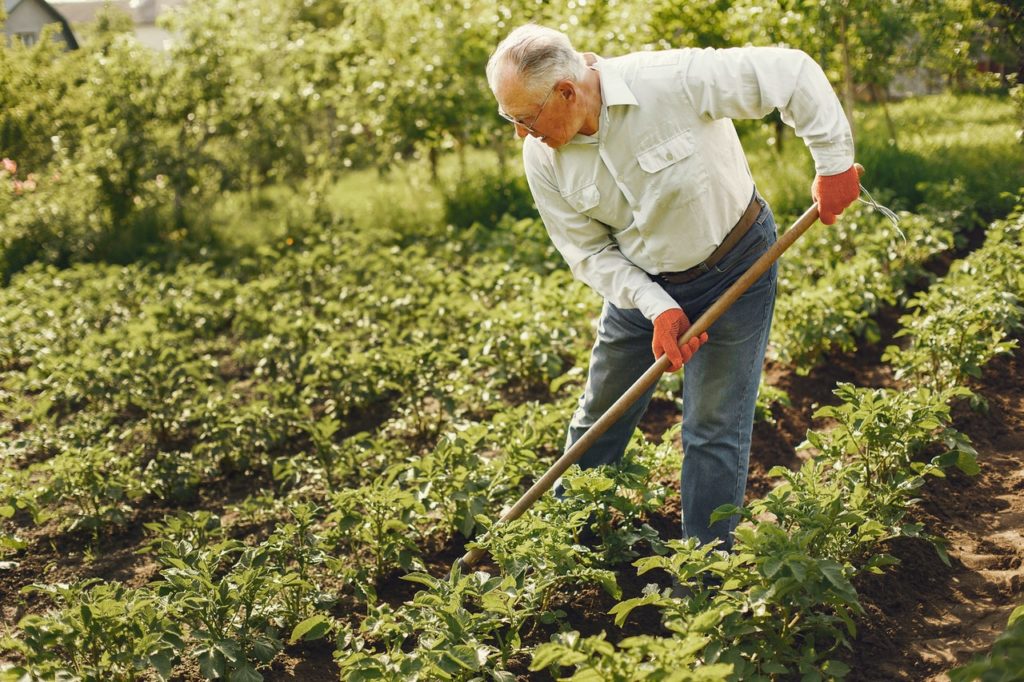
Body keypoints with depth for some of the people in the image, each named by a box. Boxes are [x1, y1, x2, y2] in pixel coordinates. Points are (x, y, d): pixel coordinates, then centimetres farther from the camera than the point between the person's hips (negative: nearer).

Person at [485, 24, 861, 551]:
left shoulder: (673, 79, -30)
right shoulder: (542, 157, -15)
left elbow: (791, 74, -24)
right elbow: (589, 251, -9)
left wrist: (834, 163, -22)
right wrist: (658, 309, -20)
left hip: (735, 268, -4)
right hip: (639, 284, 4)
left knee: (714, 430, 0)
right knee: (599, 418, 14)